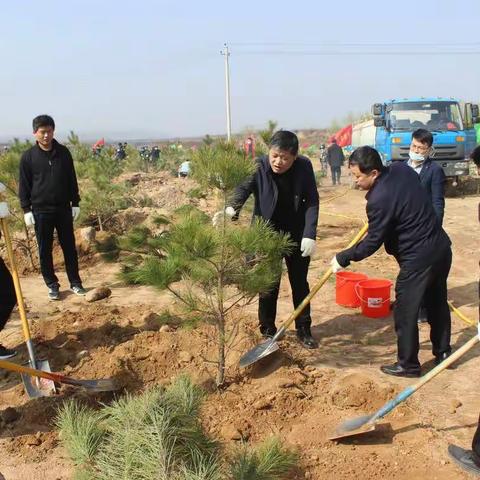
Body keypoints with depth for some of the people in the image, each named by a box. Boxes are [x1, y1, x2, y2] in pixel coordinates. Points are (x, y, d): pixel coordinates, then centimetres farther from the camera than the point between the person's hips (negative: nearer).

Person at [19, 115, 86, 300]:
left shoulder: (63, 152, 2)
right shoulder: (28, 157, -3)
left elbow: (71, 179, 7)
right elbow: (24, 185, -1)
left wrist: (75, 203, 5)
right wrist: (26, 210, -5)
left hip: (63, 208, 1)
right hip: (41, 210, -1)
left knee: (69, 247, 7)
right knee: (45, 250, 6)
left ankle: (75, 283, 17)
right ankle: (52, 285, 18)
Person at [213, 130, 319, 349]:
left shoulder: (304, 167, -12)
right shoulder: (259, 167, -18)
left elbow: (312, 201, -8)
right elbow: (243, 188, -33)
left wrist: (309, 235, -17)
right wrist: (231, 209, -54)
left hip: (297, 236, 2)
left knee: (300, 284, 13)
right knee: (269, 286, 6)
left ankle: (304, 330, 28)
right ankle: (268, 331, 23)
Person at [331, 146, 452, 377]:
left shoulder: (379, 199, -24)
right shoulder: (401, 168, 0)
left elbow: (373, 242, -16)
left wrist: (343, 258, -5)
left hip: (418, 259, -9)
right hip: (442, 247, 9)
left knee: (405, 313, 5)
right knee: (437, 303, 23)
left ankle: (408, 365, 19)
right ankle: (443, 352, 39)